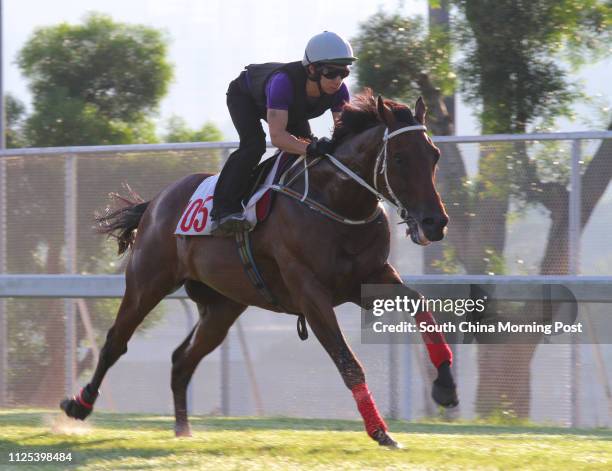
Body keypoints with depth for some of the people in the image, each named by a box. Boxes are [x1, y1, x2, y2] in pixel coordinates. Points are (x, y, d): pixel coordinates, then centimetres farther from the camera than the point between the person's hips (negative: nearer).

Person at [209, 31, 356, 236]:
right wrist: (310, 148, -68)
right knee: (254, 145, -29)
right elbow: (277, 136, -52)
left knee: (308, 144, -6)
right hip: (244, 96, -7)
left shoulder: (339, 91, -30)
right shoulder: (283, 82, -48)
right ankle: (223, 210, -30)